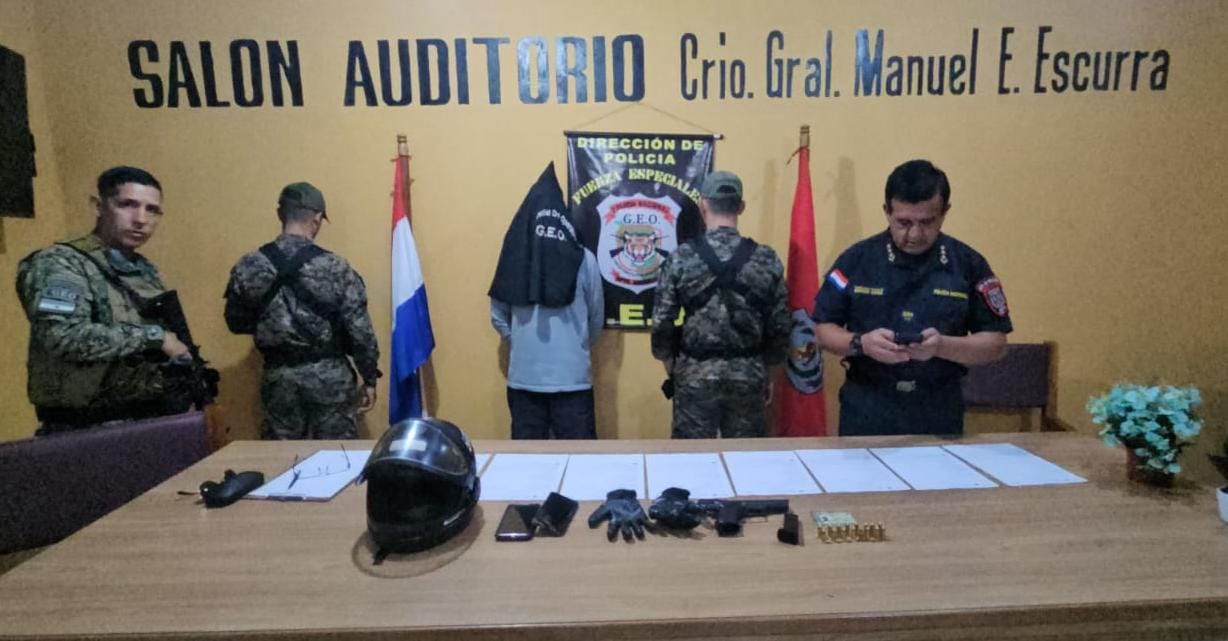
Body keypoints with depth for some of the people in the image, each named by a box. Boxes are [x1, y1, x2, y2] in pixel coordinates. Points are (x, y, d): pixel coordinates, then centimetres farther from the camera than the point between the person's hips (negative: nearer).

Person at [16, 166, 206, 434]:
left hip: (154, 422, 6)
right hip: (87, 432, -6)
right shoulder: (59, 264, -9)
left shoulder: (146, 271, 12)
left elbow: (177, 346, 17)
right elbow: (64, 337, -26)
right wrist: (154, 336, -17)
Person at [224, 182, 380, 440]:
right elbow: (360, 330, -10)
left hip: (278, 377, 3)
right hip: (329, 375, -3)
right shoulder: (335, 267, -13)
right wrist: (370, 379, 1)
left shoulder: (248, 268, -4)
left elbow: (236, 323, 10)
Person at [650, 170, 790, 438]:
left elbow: (661, 322, -6)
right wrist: (766, 367, 15)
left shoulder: (681, 257, -8)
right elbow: (780, 325, 1)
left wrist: (670, 365, 10)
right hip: (749, 375, 2)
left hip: (695, 375, -1)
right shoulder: (767, 259, -3)